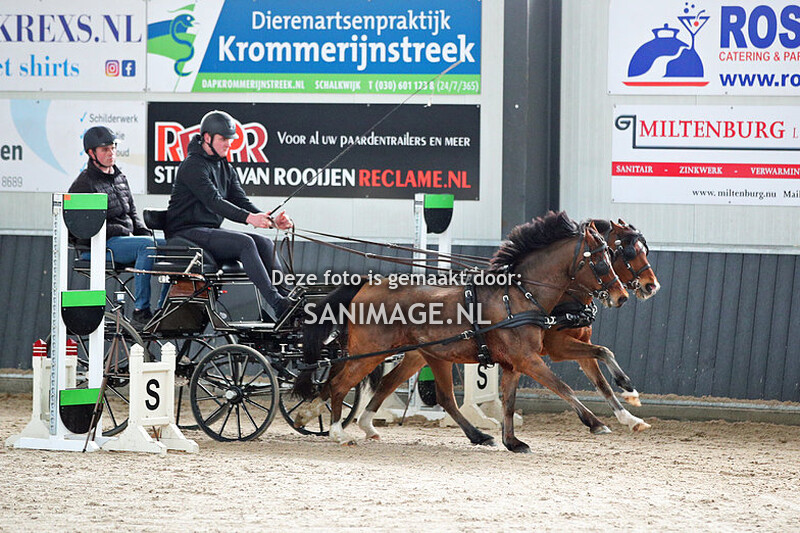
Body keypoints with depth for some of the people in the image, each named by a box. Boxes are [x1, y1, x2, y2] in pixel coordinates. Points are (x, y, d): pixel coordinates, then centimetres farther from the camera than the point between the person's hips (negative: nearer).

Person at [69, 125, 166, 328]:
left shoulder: (120, 178, 21)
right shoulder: (83, 184, -5)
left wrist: (145, 232, 5)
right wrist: (123, 232, -15)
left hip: (126, 237, 8)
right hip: (100, 246, -8)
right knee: (147, 246, -33)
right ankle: (140, 311, -35)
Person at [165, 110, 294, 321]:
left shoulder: (226, 168, 16)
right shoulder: (193, 165, -13)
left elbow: (241, 201, 8)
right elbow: (213, 201, -26)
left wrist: (272, 220, -10)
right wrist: (249, 218, -38)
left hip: (212, 230, 9)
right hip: (187, 231, -9)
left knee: (264, 243, -10)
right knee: (244, 243, -27)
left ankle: (286, 297, -18)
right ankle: (277, 304, -34)